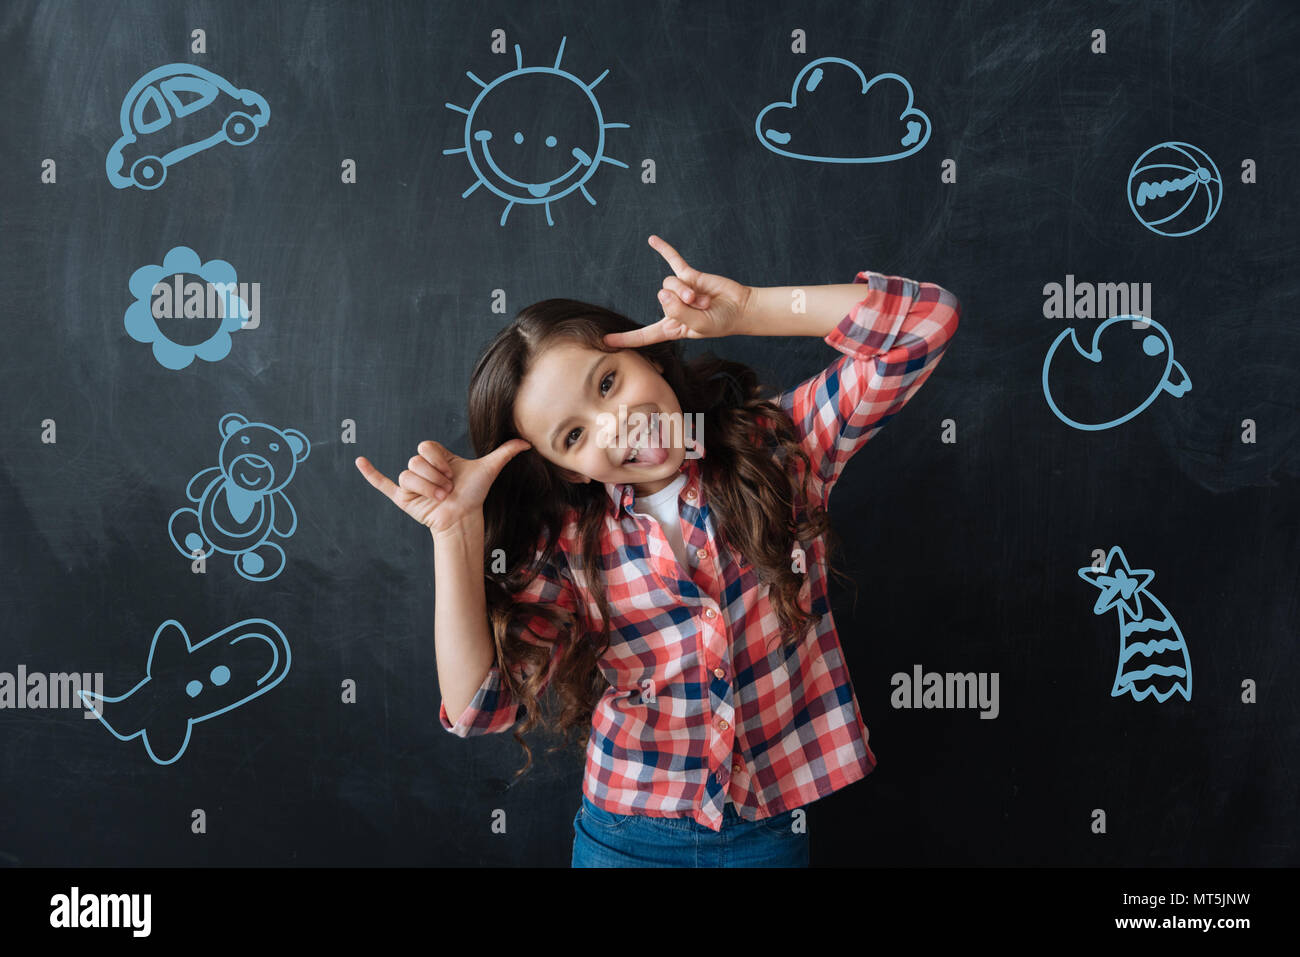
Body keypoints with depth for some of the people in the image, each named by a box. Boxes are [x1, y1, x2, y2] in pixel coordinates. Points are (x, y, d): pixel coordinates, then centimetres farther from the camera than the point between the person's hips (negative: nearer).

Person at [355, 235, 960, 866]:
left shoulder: (778, 444, -10)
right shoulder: (570, 541, -8)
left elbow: (925, 319, -17)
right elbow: (479, 707, -16)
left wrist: (744, 310, -22)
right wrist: (454, 528, -22)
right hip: (624, 837, 0)